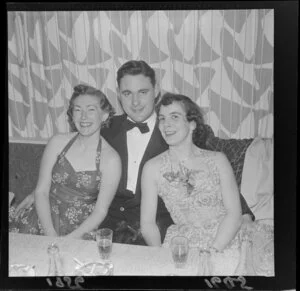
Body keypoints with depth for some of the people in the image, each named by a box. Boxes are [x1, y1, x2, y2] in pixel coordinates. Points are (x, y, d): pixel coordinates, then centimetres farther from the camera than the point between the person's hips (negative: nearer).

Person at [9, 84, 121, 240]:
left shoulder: (111, 159, -9)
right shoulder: (58, 142, -1)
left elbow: (100, 211, -6)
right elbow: (41, 191, -1)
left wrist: (69, 239, -16)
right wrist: (51, 235, -11)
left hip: (79, 229, -1)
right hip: (43, 219, 2)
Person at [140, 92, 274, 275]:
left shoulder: (217, 160, 1)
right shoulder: (153, 168, 1)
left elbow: (234, 214, -4)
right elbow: (148, 223, 1)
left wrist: (212, 251, -15)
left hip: (226, 241, 0)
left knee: (225, 266, -27)